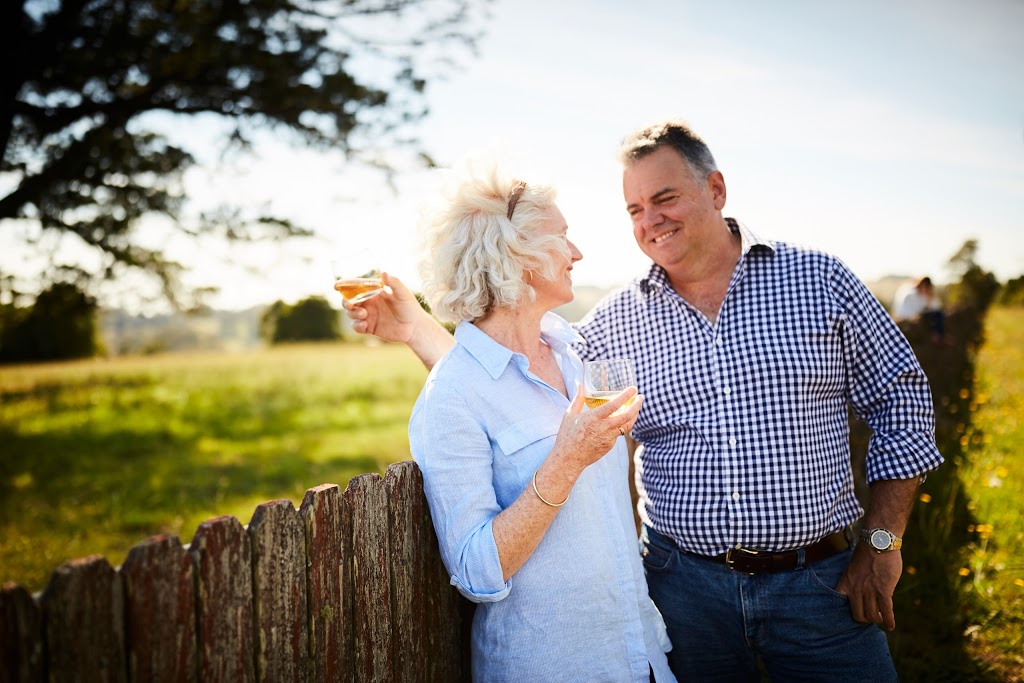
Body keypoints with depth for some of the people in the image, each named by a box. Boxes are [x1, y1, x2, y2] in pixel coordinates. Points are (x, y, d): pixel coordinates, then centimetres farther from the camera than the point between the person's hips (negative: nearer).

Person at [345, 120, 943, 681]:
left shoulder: (819, 281, -1)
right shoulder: (616, 323, 2)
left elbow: (903, 403, 2)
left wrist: (882, 545, -1)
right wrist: (415, 326, -4)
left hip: (819, 584, -1)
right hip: (687, 585, 1)